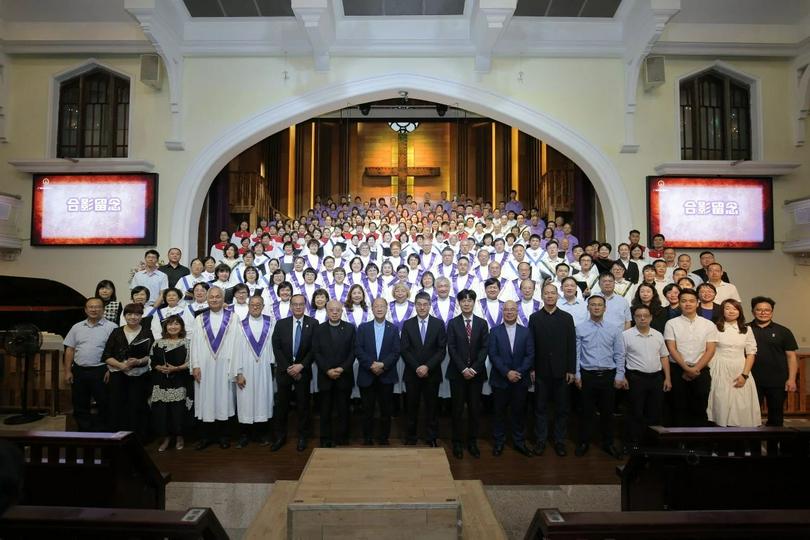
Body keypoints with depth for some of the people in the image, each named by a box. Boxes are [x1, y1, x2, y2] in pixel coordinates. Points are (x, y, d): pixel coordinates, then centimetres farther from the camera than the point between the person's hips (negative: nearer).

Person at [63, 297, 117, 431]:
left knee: (104, 405, 1)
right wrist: (68, 371, 5)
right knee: (80, 406, 12)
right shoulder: (77, 327, 10)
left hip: (100, 372, -4)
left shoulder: (111, 327, -4)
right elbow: (70, 350, 11)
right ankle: (84, 431, 24)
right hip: (79, 371, 5)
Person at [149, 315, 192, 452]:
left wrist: (176, 368, -15)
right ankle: (166, 438, 18)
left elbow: (190, 362, -3)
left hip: (179, 383, -2)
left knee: (178, 410, -1)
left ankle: (180, 438, 17)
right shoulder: (157, 343, 10)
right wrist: (159, 368, -10)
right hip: (161, 383, 3)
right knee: (160, 410, 1)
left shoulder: (186, 342, 2)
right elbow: (151, 361, 9)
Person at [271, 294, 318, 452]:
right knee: (282, 405, 8)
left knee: (303, 405, 7)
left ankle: (302, 437, 20)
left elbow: (314, 348, -6)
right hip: (284, 371, 1)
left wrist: (301, 365, -14)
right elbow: (276, 348, -2)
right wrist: (288, 368, -10)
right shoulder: (281, 324, 3)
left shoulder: (313, 323, -3)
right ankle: (280, 436, 21)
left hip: (303, 371, -1)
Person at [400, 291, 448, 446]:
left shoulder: (439, 324, 0)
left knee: (431, 407, 7)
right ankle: (410, 438, 20)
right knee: (412, 407, 8)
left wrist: (427, 367, -14)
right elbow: (404, 350, -3)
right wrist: (417, 367, -13)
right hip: (412, 373, 0)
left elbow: (441, 350, -4)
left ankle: (431, 439, 20)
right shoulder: (407, 324, 2)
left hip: (432, 373, 0)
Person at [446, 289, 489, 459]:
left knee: (475, 408, 6)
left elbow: (484, 348, -1)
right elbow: (451, 349, -4)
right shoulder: (453, 323, 2)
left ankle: (472, 442, 18)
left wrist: (474, 368, -11)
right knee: (457, 409, 4)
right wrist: (463, 369, -13)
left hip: (476, 373, 1)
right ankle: (458, 443, 14)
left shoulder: (482, 323, 6)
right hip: (457, 373, -1)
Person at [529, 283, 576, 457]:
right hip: (541, 371, 0)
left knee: (562, 408, 7)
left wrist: (571, 370, -3)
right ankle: (540, 439, 19)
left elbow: (572, 345, 1)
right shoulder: (534, 317, 2)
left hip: (561, 370, 0)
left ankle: (560, 440, 20)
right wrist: (531, 368, -4)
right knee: (540, 407, 8)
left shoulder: (567, 317, 3)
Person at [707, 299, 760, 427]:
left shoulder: (747, 329, 9)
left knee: (741, 406, 2)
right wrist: (711, 373, -6)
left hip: (740, 371, 2)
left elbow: (751, 353, 5)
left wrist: (745, 374, -5)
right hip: (720, 372, -2)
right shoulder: (715, 328, 1)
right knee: (721, 405, -2)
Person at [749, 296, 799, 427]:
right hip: (752, 381, 0)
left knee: (776, 415, 11)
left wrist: (791, 379, -5)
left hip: (778, 382, 1)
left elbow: (791, 356, 2)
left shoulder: (783, 331, 3)